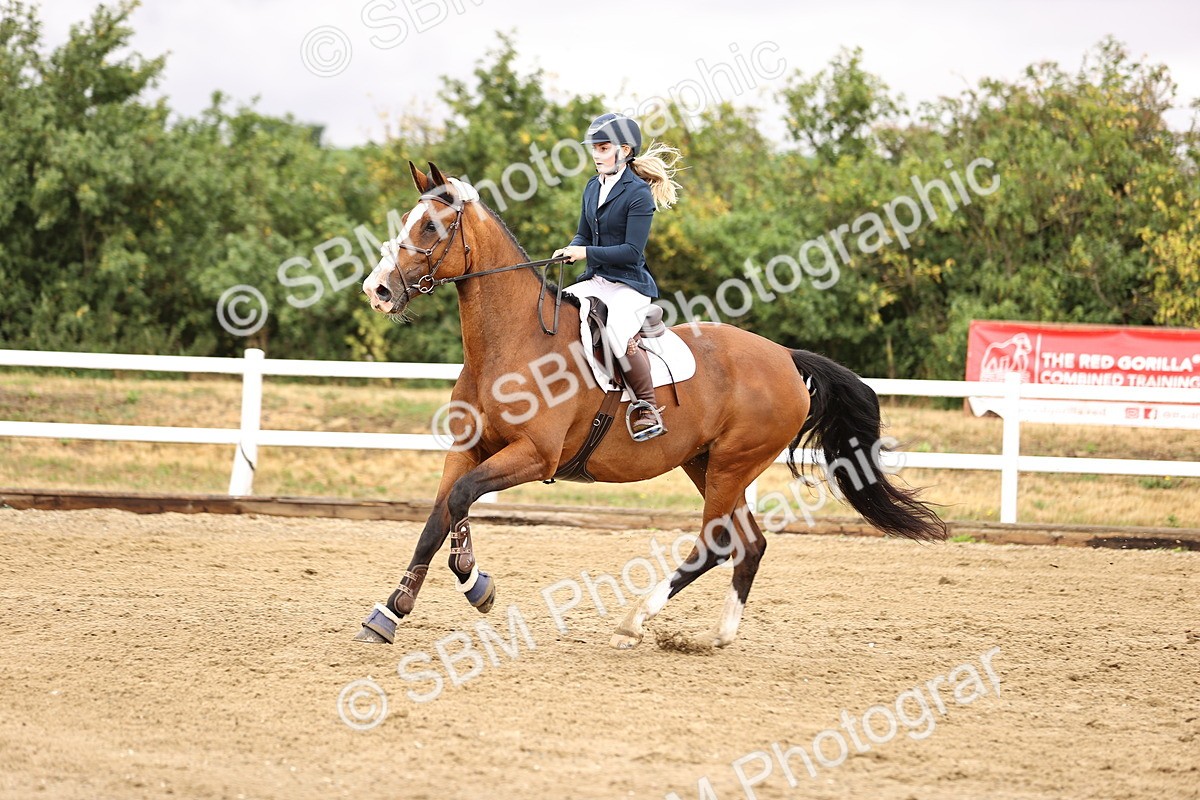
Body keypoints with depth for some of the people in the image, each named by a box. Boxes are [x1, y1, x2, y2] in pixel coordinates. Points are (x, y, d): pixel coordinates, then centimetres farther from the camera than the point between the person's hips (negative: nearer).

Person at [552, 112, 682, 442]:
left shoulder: (638, 193, -13)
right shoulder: (593, 187, 11)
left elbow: (632, 251, -18)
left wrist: (587, 253, -21)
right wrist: (571, 249, -5)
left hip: (629, 284, -8)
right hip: (596, 280, 8)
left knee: (618, 335, -33)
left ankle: (647, 408, -18)